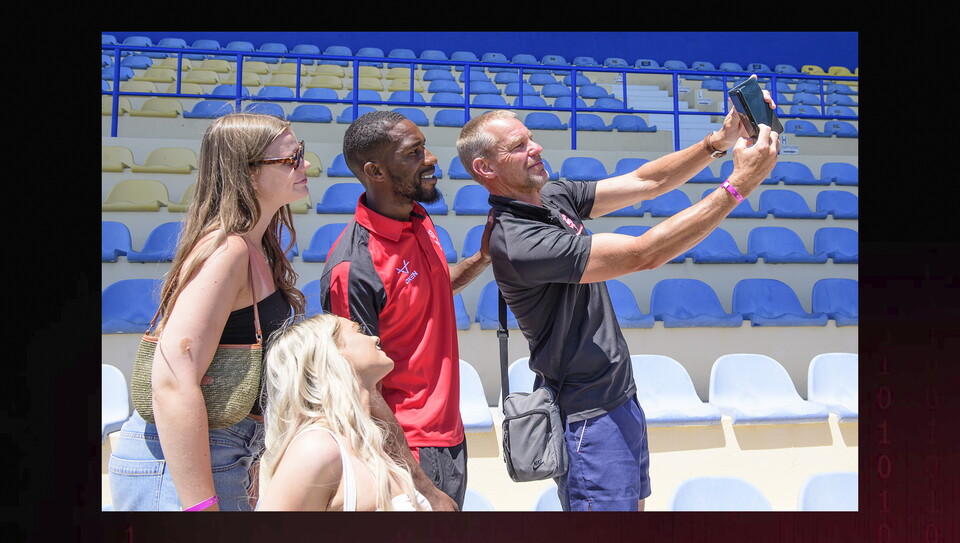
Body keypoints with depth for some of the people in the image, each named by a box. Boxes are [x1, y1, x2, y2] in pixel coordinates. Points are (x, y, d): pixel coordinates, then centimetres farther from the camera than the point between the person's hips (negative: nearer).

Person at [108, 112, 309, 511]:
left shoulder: (256, 251, 10)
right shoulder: (226, 250, -19)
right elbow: (173, 383, -26)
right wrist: (201, 505, -27)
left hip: (227, 458, 9)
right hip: (176, 463, -9)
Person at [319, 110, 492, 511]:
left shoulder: (418, 220, 1)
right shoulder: (352, 268, -24)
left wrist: (483, 258, 4)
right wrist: (423, 487, -21)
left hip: (449, 433, 8)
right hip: (406, 450, -8)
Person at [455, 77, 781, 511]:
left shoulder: (554, 198, 3)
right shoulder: (517, 242, -26)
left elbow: (645, 183, 4)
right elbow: (644, 254, -28)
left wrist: (718, 142, -11)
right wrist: (739, 184, -27)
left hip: (619, 397, 9)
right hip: (589, 416, -9)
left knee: (632, 504, 21)